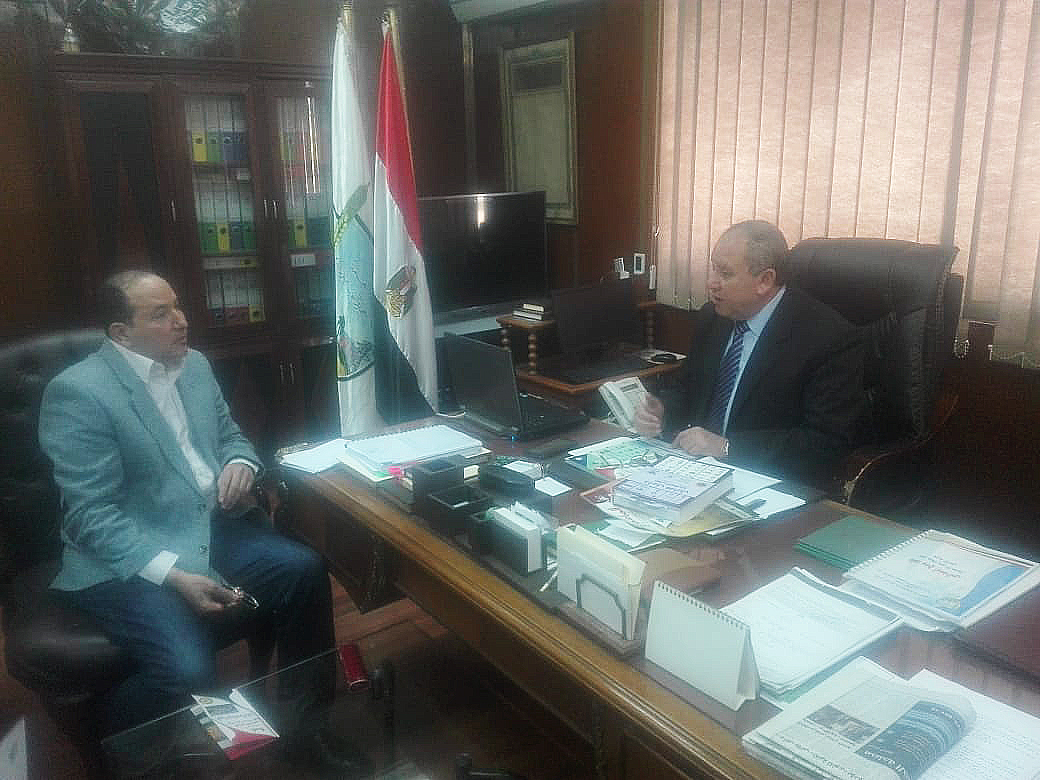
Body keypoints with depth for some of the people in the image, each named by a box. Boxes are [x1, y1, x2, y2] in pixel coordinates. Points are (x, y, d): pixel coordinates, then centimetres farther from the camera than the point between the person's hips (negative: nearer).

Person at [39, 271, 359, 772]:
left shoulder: (195, 365, 8)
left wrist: (240, 462, -5)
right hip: (127, 559, -7)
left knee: (306, 573, -12)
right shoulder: (77, 392, -13)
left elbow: (230, 436, 21)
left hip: (213, 528, 7)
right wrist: (175, 576, -27)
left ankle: (302, 726, 9)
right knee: (188, 672, -26)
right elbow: (92, 514, -17)